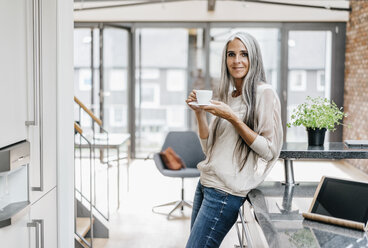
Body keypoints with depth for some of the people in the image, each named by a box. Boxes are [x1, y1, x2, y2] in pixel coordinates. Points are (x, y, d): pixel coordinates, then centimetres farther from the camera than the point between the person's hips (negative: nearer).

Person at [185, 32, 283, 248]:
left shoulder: (264, 94, -9)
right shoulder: (228, 95, 14)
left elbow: (270, 150, -15)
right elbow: (209, 147, 13)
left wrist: (233, 118, -18)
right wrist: (200, 113, 0)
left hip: (226, 190, -8)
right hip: (205, 182, 8)